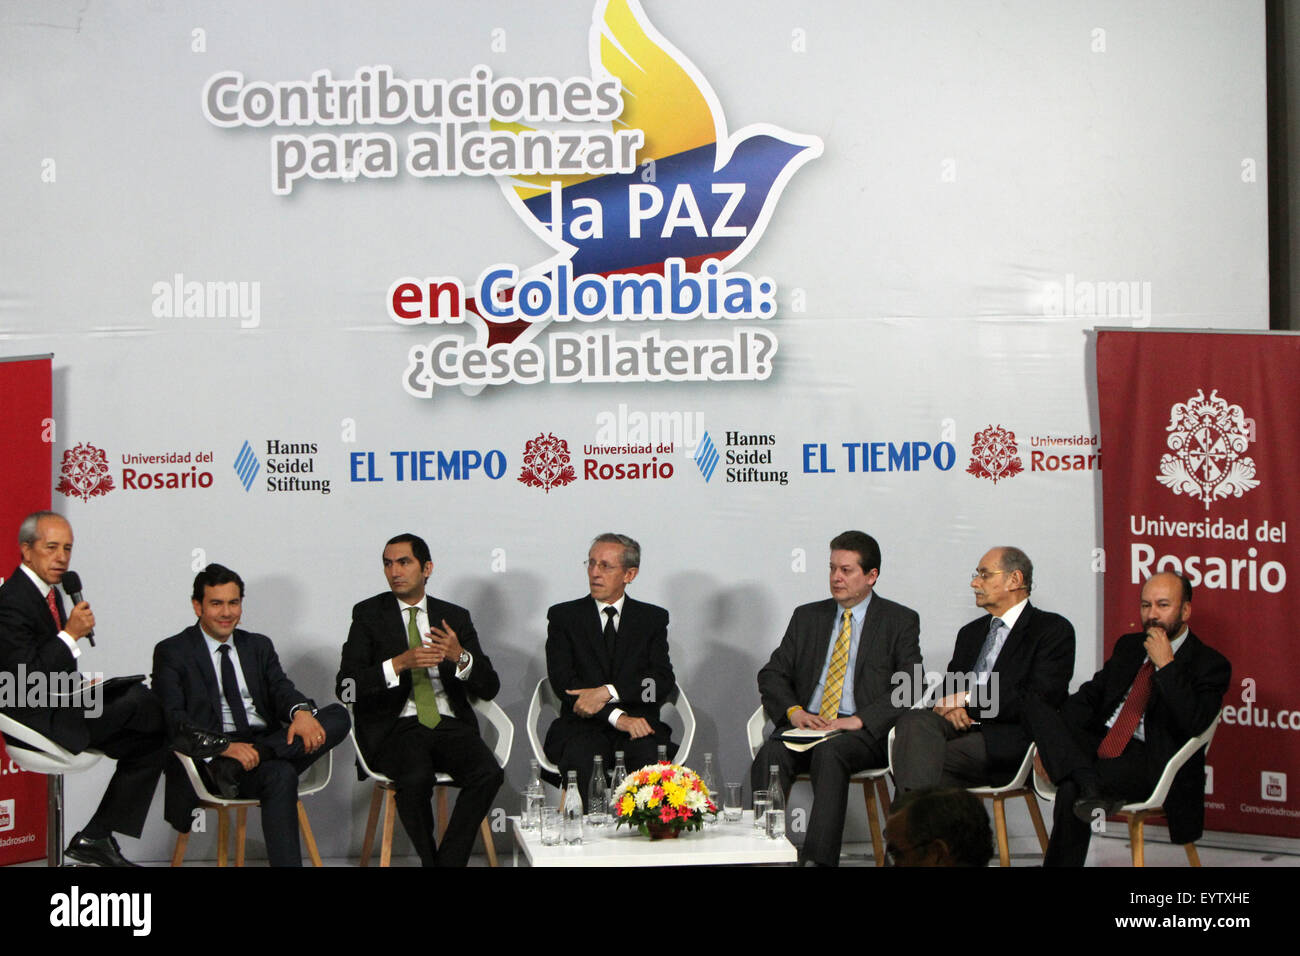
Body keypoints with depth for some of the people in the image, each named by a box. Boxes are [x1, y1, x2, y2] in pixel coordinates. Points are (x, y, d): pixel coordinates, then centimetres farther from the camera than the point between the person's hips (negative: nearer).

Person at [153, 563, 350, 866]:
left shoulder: (259, 646, 23)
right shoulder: (172, 653, 7)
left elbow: (280, 688, 7)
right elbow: (173, 720, -6)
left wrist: (301, 711, -20)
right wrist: (222, 747, -24)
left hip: (270, 743, 6)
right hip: (211, 760, -6)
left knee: (338, 717, -21)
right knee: (280, 775, -36)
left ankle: (242, 763, -32)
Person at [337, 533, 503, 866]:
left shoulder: (455, 617, 14)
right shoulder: (369, 614, 8)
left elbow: (489, 688, 9)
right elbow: (345, 688, -4)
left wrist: (460, 657, -11)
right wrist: (399, 664, -17)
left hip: (449, 725, 3)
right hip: (396, 728, -2)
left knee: (488, 773, -28)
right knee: (416, 778, -35)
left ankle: (448, 860, -15)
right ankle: (430, 860, -13)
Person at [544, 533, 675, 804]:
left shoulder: (653, 618, 14)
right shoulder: (563, 616, 10)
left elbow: (664, 681, 1)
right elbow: (562, 681, -3)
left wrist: (608, 692, -16)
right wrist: (617, 716, -17)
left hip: (639, 724, 1)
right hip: (582, 729, -1)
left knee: (651, 755, -33)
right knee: (582, 759, -35)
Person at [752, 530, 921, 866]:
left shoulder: (901, 621, 9)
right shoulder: (807, 617, 21)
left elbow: (910, 687, -3)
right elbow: (772, 674, 15)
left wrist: (859, 720, -16)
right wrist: (793, 711, -7)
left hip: (864, 733, -3)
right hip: (806, 724, 3)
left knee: (829, 754, -37)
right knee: (770, 756, -29)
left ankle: (817, 859, -41)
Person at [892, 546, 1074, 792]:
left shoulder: (1053, 630, 6)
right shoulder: (970, 632, 29)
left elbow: (1038, 700, -8)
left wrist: (969, 699, -8)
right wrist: (952, 708, -3)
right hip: (961, 726, 6)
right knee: (914, 721, -30)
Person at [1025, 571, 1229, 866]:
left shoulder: (1210, 664, -1)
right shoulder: (1129, 646, 21)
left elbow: (1194, 723, -16)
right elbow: (1090, 695, 16)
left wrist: (1166, 665, -17)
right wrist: (1051, 738, -1)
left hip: (1150, 763, -7)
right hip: (1098, 743, 8)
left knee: (1070, 790, -34)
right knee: (1036, 707, -18)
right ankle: (1090, 787, -36)